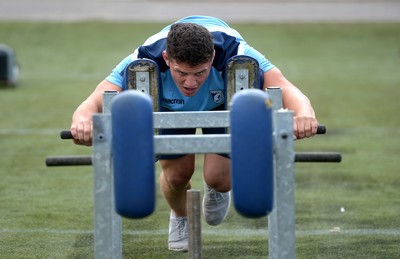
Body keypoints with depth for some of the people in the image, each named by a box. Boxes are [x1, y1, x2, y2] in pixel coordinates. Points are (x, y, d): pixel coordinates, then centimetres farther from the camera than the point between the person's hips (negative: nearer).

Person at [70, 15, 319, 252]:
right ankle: (180, 217, 30)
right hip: (171, 105, 1)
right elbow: (97, 100, -48)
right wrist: (83, 118, -74)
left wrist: (303, 110, -75)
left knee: (218, 177, -13)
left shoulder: (235, 55, -44)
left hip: (224, 101, -1)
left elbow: (285, 88, -50)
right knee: (177, 174, -7)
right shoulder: (146, 61, -42)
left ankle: (217, 190, 27)